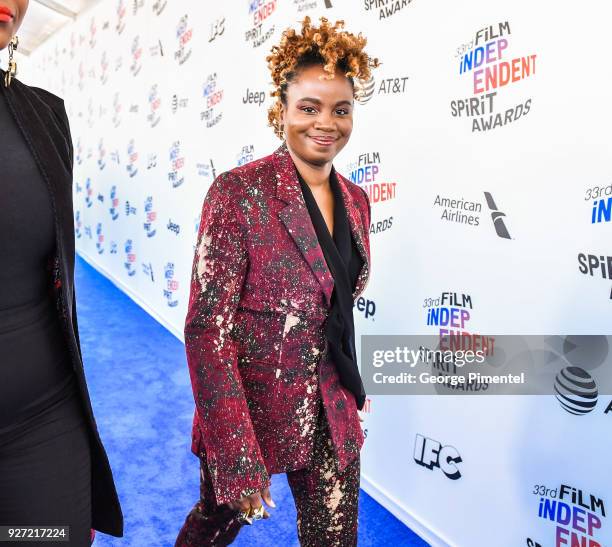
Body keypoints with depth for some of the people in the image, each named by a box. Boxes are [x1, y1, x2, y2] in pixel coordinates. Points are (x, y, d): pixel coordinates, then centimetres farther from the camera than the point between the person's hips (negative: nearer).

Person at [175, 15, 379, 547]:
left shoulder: (356, 200, 2)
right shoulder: (238, 190, -17)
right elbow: (207, 326, -20)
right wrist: (238, 457, -21)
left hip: (330, 414, 5)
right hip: (247, 408, -4)